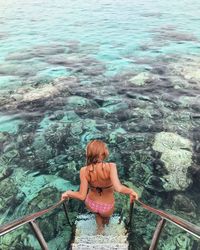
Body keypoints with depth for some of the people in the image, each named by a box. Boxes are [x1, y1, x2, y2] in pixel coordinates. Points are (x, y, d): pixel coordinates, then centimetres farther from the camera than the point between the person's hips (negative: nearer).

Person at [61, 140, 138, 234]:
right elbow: (118, 188, -44)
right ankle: (105, 221, 70)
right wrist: (131, 191, -31)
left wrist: (68, 193, -12)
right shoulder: (110, 166, -32)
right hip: (107, 207, 0)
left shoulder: (84, 170, -26)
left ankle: (100, 227, 56)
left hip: (91, 205, 0)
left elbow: (82, 196, -24)